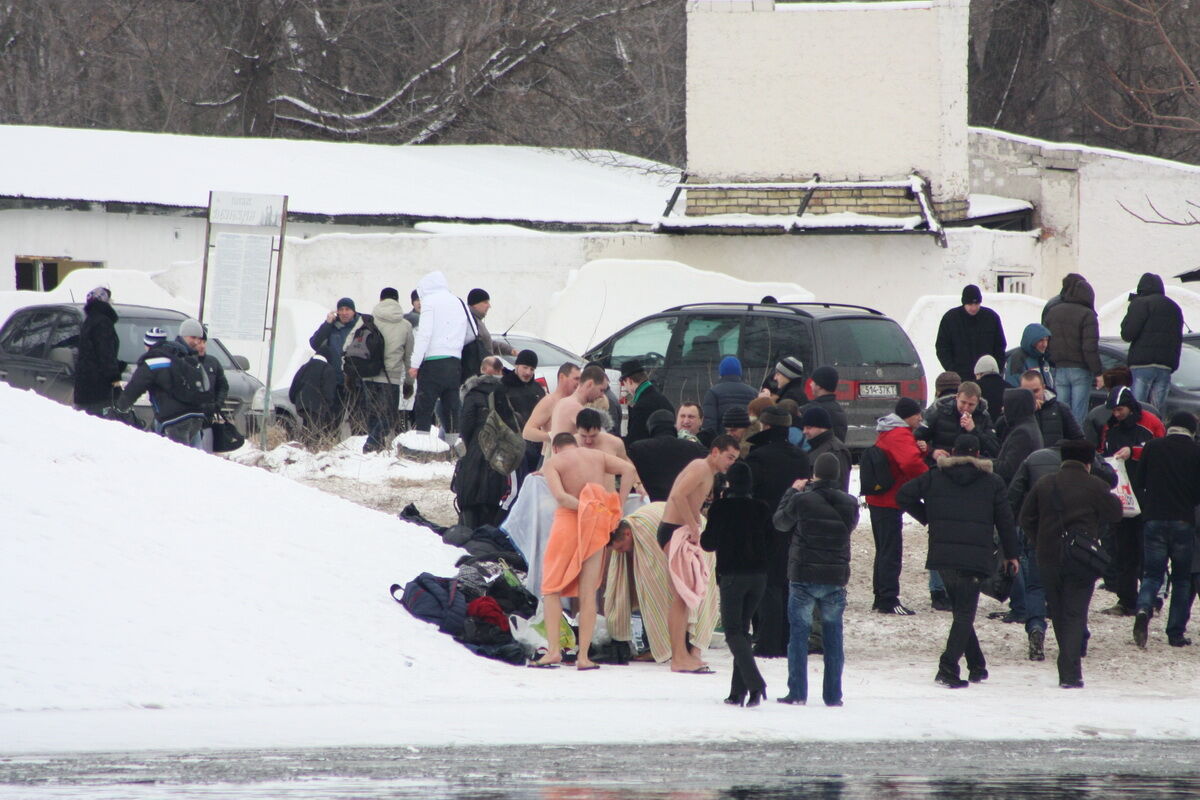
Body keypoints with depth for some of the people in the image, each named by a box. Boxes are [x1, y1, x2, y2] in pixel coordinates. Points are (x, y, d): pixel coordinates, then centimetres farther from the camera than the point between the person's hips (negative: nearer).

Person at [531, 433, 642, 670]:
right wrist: (616, 507, -2)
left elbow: (560, 496, -17)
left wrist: (587, 508, -13)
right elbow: (629, 470, 0)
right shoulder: (597, 456, 12)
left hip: (568, 521, -3)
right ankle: (583, 656, 0)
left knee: (552, 588, 7)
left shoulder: (552, 464, 1)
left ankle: (553, 649, -7)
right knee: (588, 593, 6)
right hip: (598, 529, 3)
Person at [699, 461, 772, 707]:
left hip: (732, 575, -4)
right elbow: (771, 541, 11)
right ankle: (738, 691, 9)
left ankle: (755, 683, -24)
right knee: (742, 628, 14)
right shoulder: (762, 509, 3)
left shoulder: (720, 508, -8)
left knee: (733, 630, -3)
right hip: (759, 574, 5)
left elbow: (708, 543, -3)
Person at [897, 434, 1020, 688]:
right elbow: (1005, 520, 6)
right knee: (965, 614, -1)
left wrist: (926, 518, 18)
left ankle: (977, 666, 19)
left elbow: (903, 496, 5)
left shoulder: (934, 478, 8)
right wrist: (1011, 555, 16)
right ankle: (948, 666, -18)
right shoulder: (992, 483, 5)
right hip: (975, 558, -2)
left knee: (961, 611, 16)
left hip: (942, 555, 2)